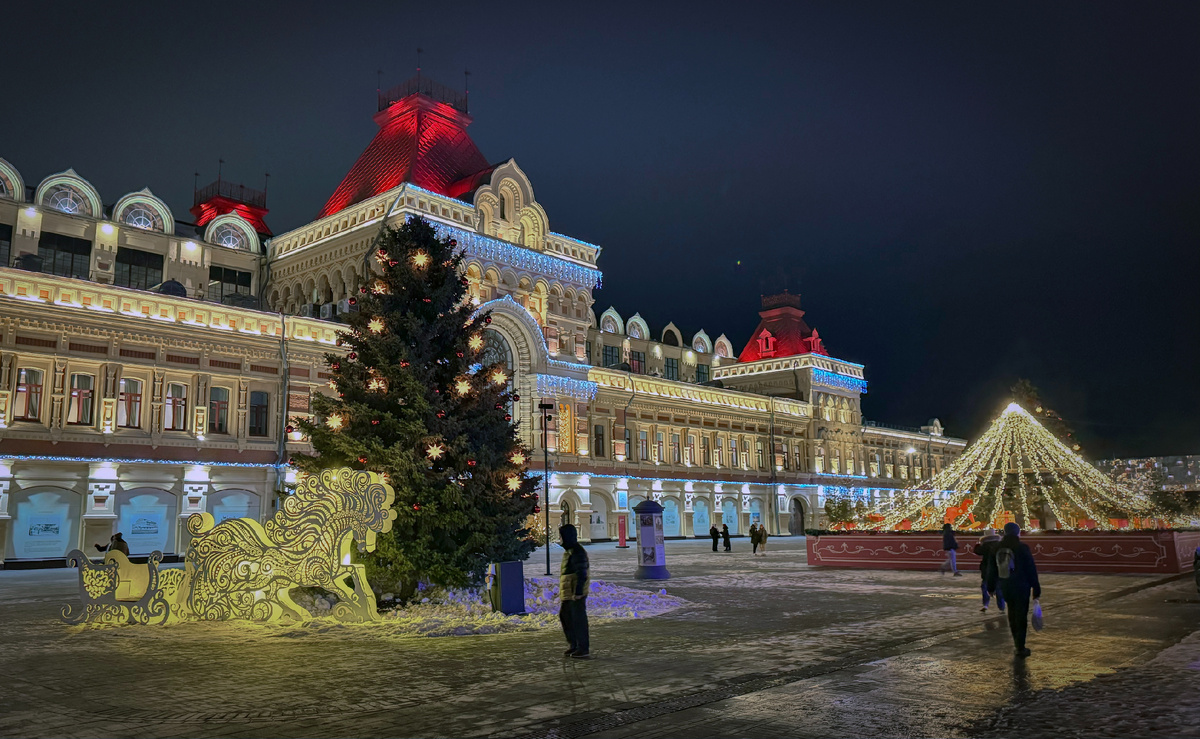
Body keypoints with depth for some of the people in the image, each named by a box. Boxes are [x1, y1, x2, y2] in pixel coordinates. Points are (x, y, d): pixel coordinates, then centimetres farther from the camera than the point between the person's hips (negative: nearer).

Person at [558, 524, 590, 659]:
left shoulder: (577, 552, -18)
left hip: (576, 593, -10)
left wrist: (578, 592, -24)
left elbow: (582, 574, -22)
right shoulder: (568, 550, 15)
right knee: (564, 616, 15)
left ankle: (583, 648, 6)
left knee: (579, 619, -2)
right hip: (567, 592, 10)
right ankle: (573, 645, 25)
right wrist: (562, 592, 24)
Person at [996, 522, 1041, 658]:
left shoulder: (998, 548, 2)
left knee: (1012, 614, 20)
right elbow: (1031, 570, -11)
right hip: (1021, 587, -5)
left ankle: (1017, 643, 28)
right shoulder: (1022, 548, -13)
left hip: (1005, 587, 5)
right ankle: (1020, 648, 3)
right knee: (1021, 616, 2)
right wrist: (1036, 589, -5)